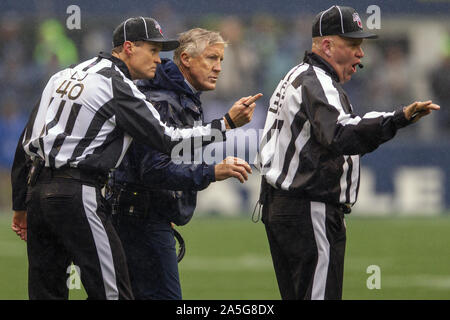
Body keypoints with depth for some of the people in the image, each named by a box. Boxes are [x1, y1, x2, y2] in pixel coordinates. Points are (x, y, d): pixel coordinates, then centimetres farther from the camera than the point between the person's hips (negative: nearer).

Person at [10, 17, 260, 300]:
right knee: (111, 291, -7)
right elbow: (165, 139, -11)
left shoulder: (64, 75, 19)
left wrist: (21, 206, 22)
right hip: (76, 195, -9)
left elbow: (27, 141, 19)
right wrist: (227, 124, -9)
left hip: (37, 191, 9)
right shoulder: (117, 85, -7)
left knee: (46, 292, 9)